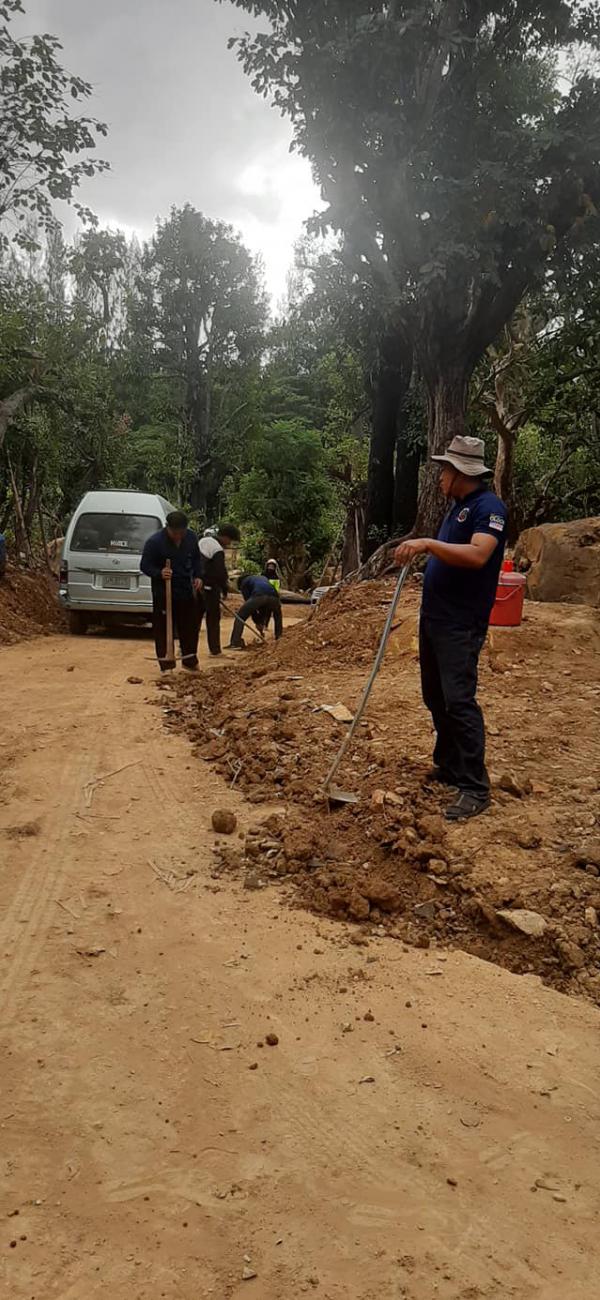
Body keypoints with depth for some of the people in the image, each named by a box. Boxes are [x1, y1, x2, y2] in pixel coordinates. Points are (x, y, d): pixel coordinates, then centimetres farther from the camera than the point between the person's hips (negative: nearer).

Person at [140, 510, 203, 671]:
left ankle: (189, 660, 27)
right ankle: (165, 664, 9)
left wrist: (198, 576, 0)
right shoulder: (155, 541, -16)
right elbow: (145, 566, -11)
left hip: (187, 591, 5)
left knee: (190, 627, 12)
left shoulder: (191, 537, 0)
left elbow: (196, 559, 15)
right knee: (163, 628, -1)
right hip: (163, 593, -5)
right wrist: (159, 573, -30)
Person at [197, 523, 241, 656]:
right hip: (210, 588, -8)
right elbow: (220, 573, -19)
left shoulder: (203, 541, 11)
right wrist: (225, 590, -6)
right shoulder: (218, 550, -18)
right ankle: (215, 650, 5)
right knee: (213, 619, 1)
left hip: (198, 585, 8)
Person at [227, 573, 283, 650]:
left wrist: (257, 622, 26)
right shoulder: (264, 578, 45)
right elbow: (269, 606, 42)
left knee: (240, 617, 9)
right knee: (277, 617, 34)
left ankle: (235, 643, -3)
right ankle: (279, 640, 33)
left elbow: (248, 602, 21)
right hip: (273, 596, 4)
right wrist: (265, 623, 43)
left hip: (258, 596, -4)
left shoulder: (244, 582, 30)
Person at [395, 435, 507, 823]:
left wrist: (428, 543, -33)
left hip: (461, 625, -10)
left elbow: (477, 555, -30)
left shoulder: (489, 507, -14)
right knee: (436, 698, 15)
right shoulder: (459, 506, 16)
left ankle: (475, 787, -8)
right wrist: (421, 550, 11)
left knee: (459, 700, -13)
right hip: (435, 618, 10)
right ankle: (449, 766, 27)